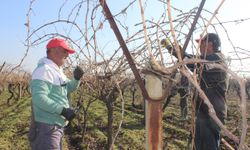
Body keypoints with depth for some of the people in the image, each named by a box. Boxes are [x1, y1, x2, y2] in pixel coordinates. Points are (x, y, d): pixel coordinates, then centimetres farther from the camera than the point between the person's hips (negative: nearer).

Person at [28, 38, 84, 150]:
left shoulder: (58, 71, 15)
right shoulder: (44, 70, -18)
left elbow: (67, 88, 23)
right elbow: (39, 98, -29)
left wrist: (77, 79, 4)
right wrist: (63, 110, -28)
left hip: (57, 125, 11)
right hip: (47, 126, -10)